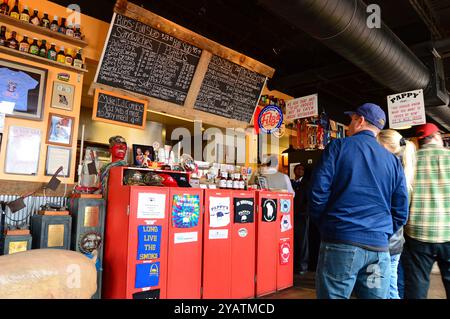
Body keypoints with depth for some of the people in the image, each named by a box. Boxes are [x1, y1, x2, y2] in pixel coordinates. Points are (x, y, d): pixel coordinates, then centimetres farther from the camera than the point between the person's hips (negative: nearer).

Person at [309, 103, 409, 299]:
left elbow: (318, 193, -7)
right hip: (379, 248, 4)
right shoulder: (393, 160, 11)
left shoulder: (338, 147, 0)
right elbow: (401, 211, 9)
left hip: (340, 244, -4)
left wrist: (324, 226, 6)